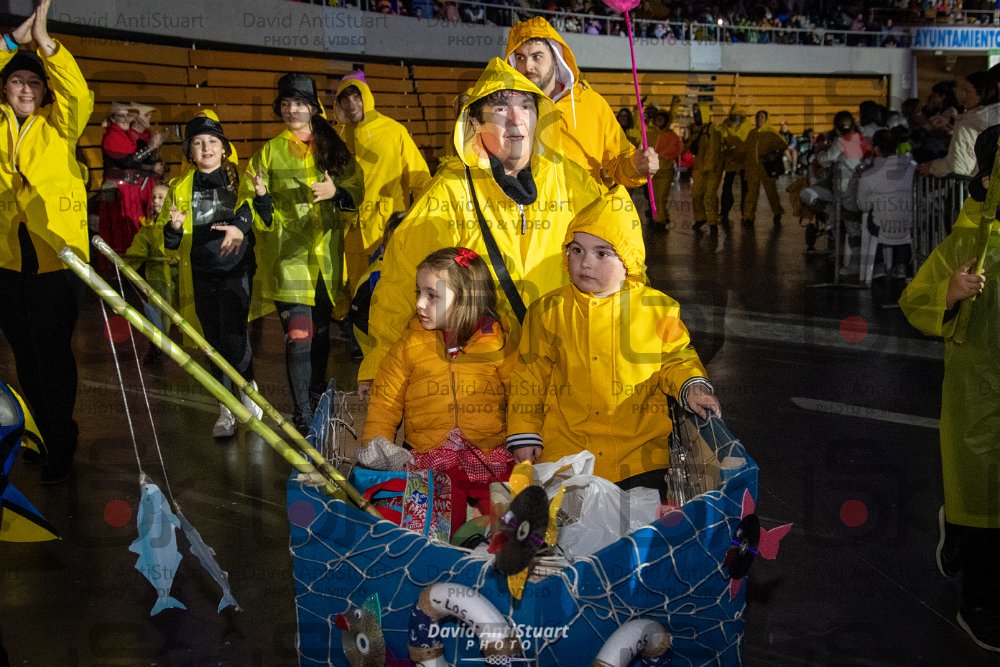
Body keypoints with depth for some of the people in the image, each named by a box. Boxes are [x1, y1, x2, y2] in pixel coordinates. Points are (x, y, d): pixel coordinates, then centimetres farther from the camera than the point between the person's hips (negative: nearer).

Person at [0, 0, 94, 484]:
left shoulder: (58, 126, 2)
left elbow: (79, 96, -15)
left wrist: (44, 42, -22)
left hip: (55, 259, -4)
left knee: (53, 355, 1)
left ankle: (61, 445, 14)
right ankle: (42, 434, 29)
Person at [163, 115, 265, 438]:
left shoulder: (239, 179, 5)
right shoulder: (179, 188, 11)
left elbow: (263, 217, -10)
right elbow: (169, 243, 11)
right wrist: (174, 227, -11)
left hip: (236, 270, -3)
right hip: (200, 275, 3)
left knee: (233, 335, -14)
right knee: (214, 342, 6)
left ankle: (248, 389, 11)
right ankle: (226, 410, 16)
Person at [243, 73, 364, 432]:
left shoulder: (334, 148, 11)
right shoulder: (269, 152, 5)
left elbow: (357, 190, 7)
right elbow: (249, 202, 2)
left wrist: (337, 193, -14)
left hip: (326, 256, 3)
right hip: (287, 255, -3)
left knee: (321, 330, 14)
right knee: (299, 333, -12)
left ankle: (319, 397, 34)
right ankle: (302, 415, -7)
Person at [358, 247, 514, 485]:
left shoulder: (496, 344, 8)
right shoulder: (409, 345, 12)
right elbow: (384, 401, 15)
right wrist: (376, 443, 1)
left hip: (490, 454, 0)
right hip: (426, 453, 1)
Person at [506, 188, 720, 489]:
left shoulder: (657, 309, 1)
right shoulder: (549, 311, 2)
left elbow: (676, 359, 13)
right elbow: (530, 376, 7)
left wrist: (691, 387, -8)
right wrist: (524, 435, 4)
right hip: (563, 450, 0)